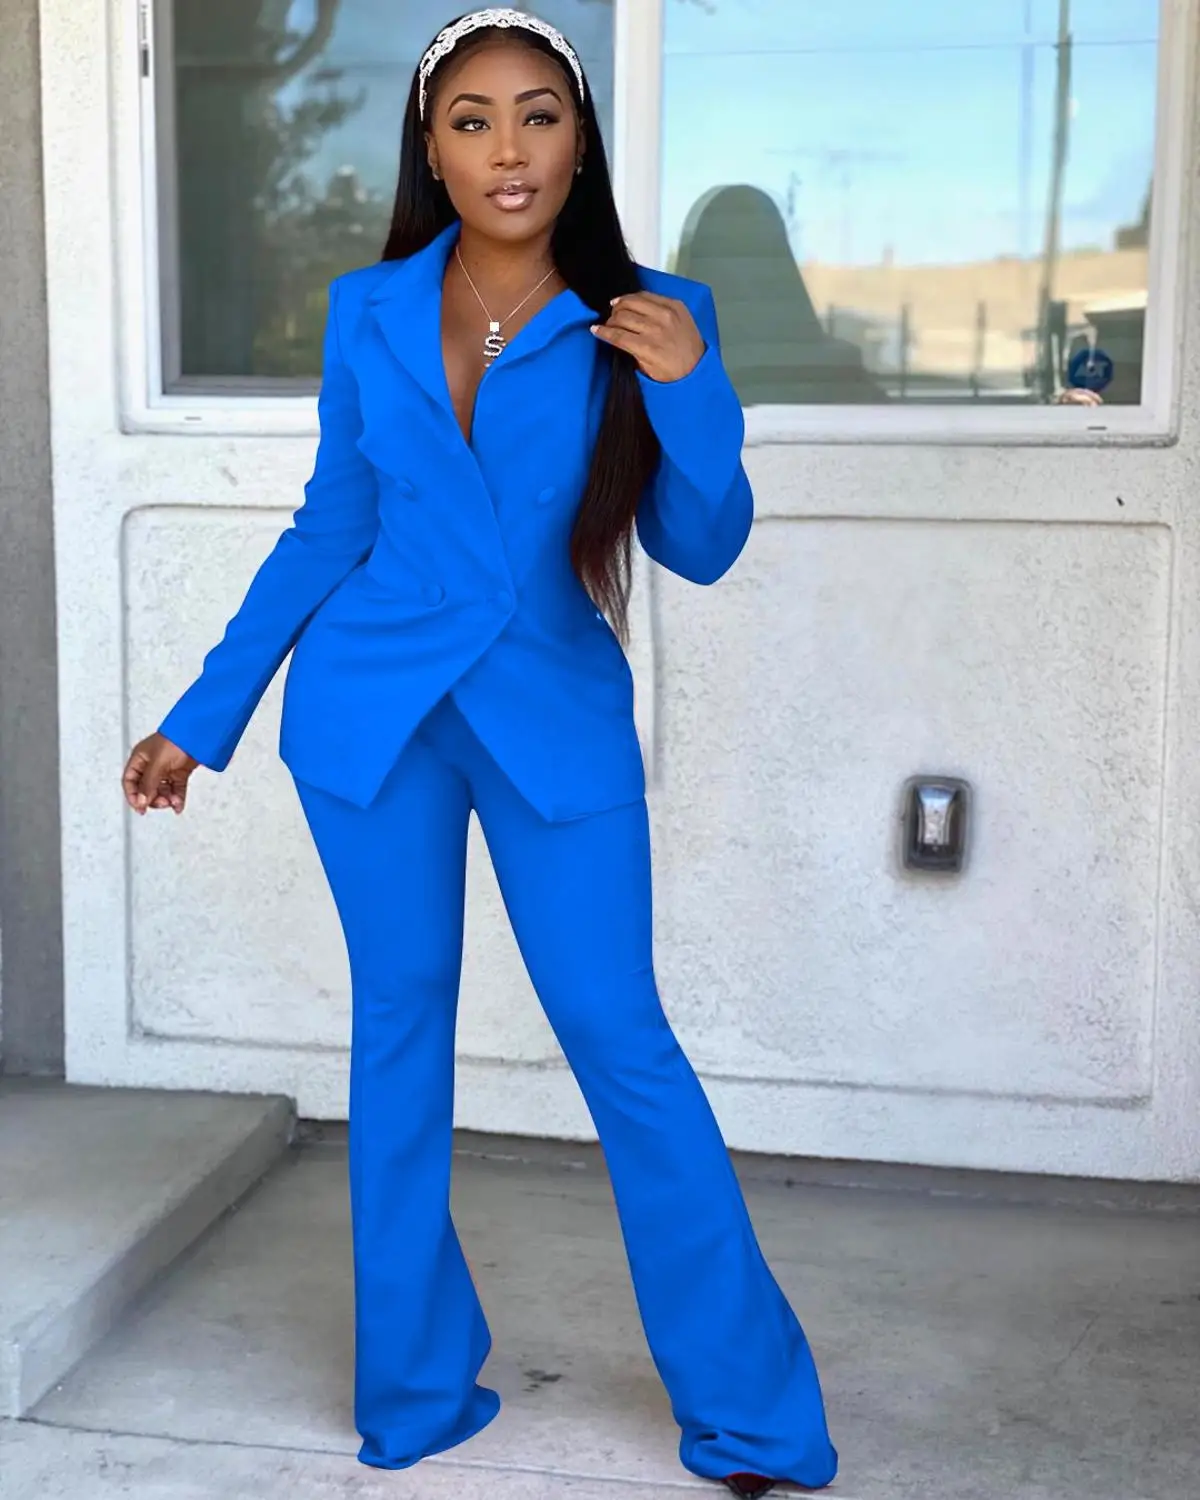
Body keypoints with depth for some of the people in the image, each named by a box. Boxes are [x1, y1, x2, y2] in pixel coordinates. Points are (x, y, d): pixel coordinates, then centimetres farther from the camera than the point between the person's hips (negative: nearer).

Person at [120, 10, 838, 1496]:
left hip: (554, 716, -2)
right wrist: (204, 713, 10)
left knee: (622, 1040, -2)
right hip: (372, 708, 2)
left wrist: (691, 392, -21)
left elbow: (701, 548, -3)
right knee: (398, 1029, 9)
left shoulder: (644, 321, -4)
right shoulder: (369, 312, 2)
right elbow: (326, 532, 9)